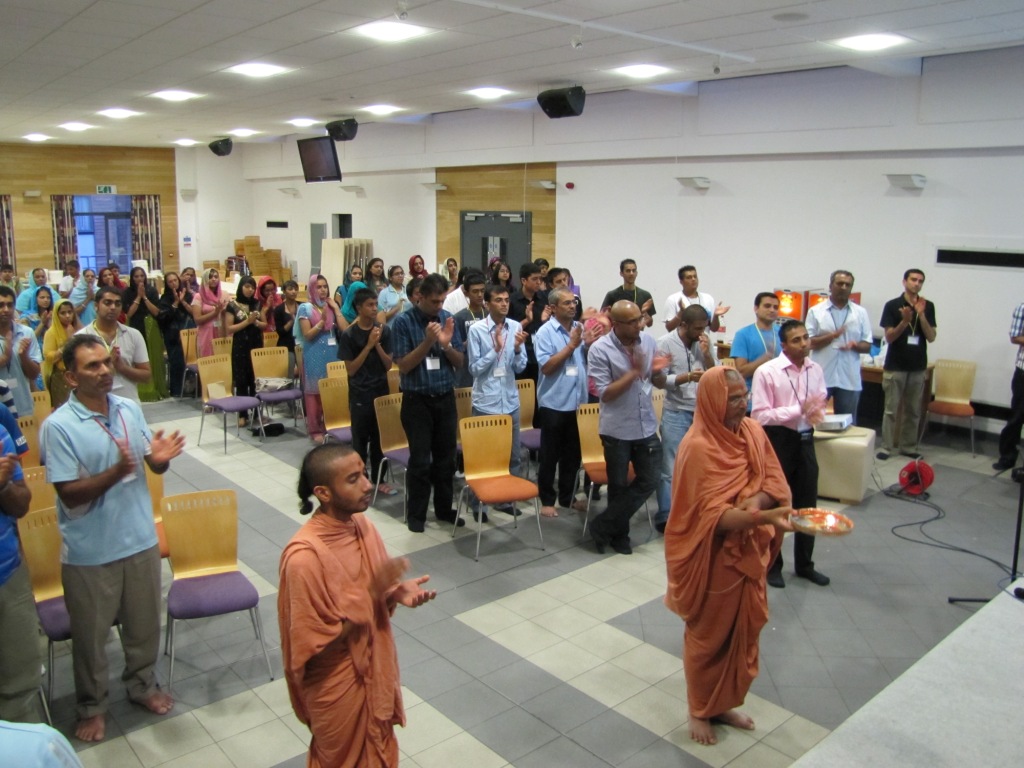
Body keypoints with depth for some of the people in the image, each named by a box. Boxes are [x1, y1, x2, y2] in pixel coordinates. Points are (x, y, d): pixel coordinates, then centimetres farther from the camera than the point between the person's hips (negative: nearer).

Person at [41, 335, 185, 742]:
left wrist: (160, 457, -17)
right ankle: (92, 705, 36)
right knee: (90, 633, 14)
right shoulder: (58, 426, -16)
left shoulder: (130, 409, -1)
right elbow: (70, 494, -19)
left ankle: (142, 683, 44)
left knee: (144, 622, 20)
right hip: (90, 552, -4)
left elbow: (153, 465, 7)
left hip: (140, 539, 4)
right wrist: (117, 472, -34)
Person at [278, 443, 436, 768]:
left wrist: (397, 592, -15)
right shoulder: (304, 557, -30)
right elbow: (315, 642, -24)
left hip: (374, 668, 7)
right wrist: (371, 594, -29)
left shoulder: (362, 526, -7)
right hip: (336, 685, -7)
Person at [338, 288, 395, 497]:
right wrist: (368, 345, -17)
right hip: (360, 394, -3)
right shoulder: (349, 335, -10)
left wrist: (377, 344, -16)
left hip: (381, 391, 3)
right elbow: (350, 369, -11)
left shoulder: (384, 330, -1)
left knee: (380, 437, 11)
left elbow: (388, 365, -1)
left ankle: (377, 479, 23)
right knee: (360, 439, 5)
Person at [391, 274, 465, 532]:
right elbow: (403, 365, -12)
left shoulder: (448, 319, 2)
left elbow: (459, 363, 4)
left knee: (446, 458, 12)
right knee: (420, 460, 1)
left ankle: (444, 508, 27)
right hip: (417, 400, -4)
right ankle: (416, 514, 16)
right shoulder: (403, 322, -9)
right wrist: (428, 341, -23)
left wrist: (446, 344, -15)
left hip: (445, 398, 4)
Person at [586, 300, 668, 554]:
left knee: (649, 481, 8)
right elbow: (605, 393, -19)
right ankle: (618, 534, 30)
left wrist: (657, 370, -14)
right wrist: (634, 372, -24)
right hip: (617, 429, -5)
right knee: (619, 486, 9)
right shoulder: (600, 349, -15)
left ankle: (604, 526, 20)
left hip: (646, 426, 5)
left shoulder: (648, 341, 0)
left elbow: (660, 383, 9)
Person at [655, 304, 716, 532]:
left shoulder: (702, 343, 6)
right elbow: (660, 379, -12)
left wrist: (707, 353, -8)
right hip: (676, 414, -5)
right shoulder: (665, 343, -8)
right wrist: (687, 377, -24)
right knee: (671, 468, -1)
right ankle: (665, 517, 7)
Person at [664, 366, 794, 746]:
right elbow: (713, 516, -26)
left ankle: (724, 703, 39)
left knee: (743, 630, 18)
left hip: (748, 552, 7)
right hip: (713, 558, -7)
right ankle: (699, 711, 31)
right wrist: (763, 517, -41)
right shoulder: (699, 447, -23)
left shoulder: (752, 431, 0)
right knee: (709, 635, 10)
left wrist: (757, 500, -21)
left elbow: (777, 483, 1)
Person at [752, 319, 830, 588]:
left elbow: (821, 404, 11)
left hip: (805, 440, 6)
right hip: (778, 440, -5)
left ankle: (804, 564, 36)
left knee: (807, 505, 17)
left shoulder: (816, 369, 1)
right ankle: (772, 565, 28)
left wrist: (817, 413, -14)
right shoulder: (767, 372, -17)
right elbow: (760, 415, -18)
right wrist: (799, 409, -24)